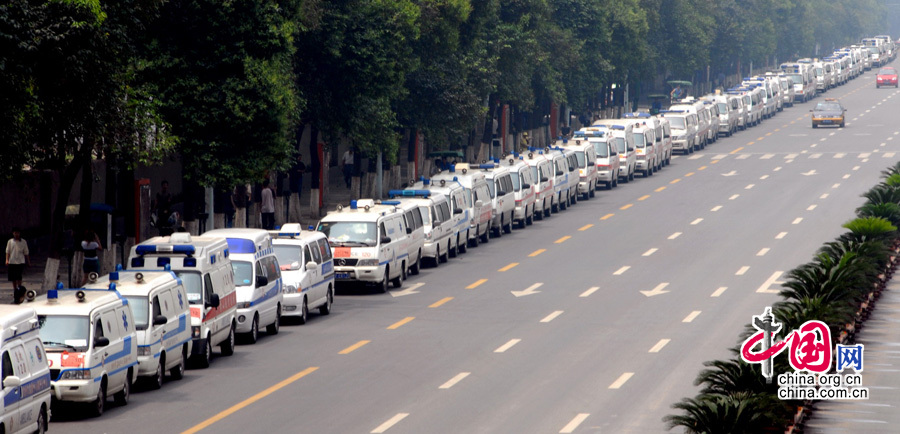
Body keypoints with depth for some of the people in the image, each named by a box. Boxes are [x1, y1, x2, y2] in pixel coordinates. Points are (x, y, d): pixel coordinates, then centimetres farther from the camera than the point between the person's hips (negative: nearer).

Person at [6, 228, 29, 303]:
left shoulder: (23, 242, 6)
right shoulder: (10, 242, 8)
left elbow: (26, 253, 12)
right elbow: (8, 252, 7)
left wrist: (28, 261, 10)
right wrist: (7, 260, -6)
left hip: (20, 262, -2)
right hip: (12, 262, 2)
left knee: (18, 277, -17)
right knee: (13, 278, 7)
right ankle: (15, 290, 19)